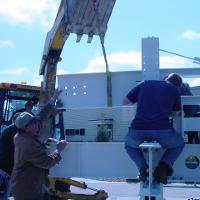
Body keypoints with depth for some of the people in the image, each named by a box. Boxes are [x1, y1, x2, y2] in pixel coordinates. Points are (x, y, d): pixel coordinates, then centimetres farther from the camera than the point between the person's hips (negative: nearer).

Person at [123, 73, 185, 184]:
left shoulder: (145, 84, 18)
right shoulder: (175, 90, 14)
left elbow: (125, 102, 23)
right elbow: (175, 113, 27)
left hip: (138, 131, 1)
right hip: (162, 131, -1)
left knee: (129, 144, 36)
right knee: (179, 144, 31)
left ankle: (142, 166, 10)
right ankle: (164, 166, 8)